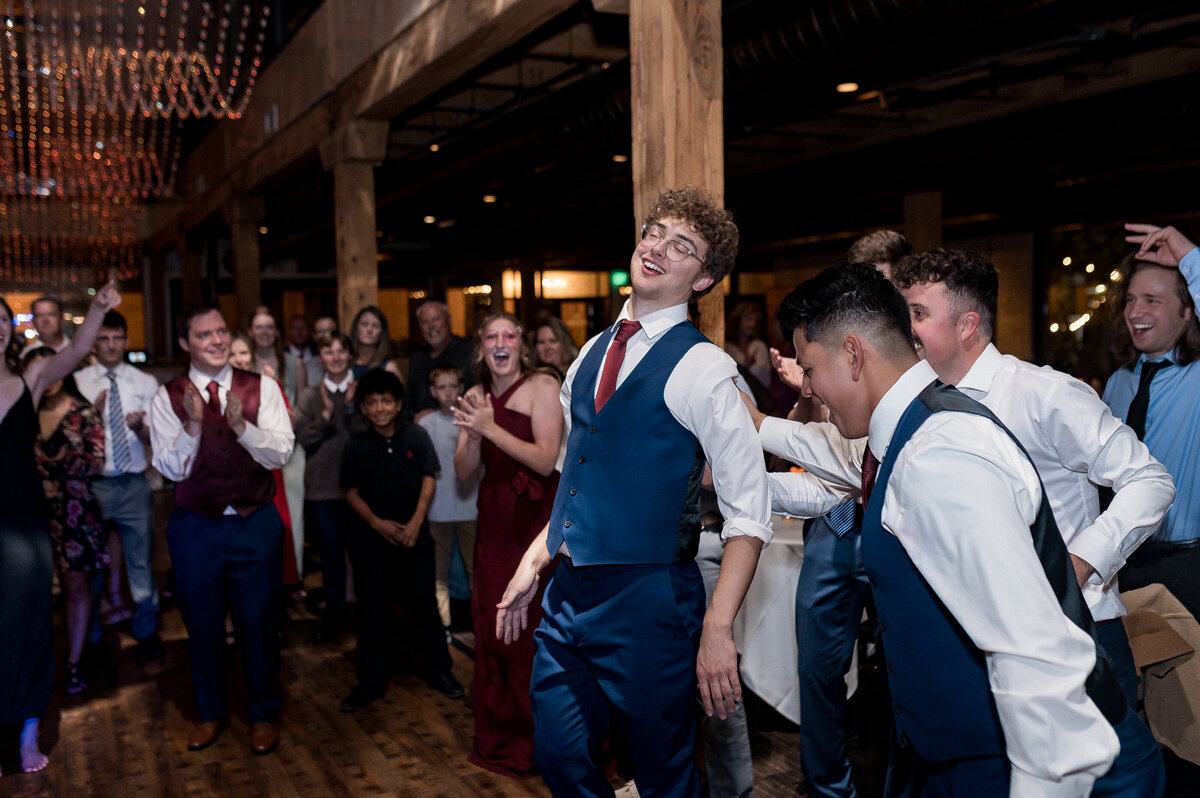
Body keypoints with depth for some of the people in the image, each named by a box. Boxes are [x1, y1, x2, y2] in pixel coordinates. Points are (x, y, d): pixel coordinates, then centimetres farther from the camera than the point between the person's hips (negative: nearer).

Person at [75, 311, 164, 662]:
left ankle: (146, 629, 27)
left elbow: (152, 438, 3)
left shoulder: (145, 383, 5)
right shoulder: (78, 382, 1)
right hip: (91, 483, -1)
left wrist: (140, 428, -20)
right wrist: (93, 413, -17)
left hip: (134, 484, 1)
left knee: (141, 559, 9)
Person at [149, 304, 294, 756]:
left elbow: (280, 454, -10)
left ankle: (263, 714, 29)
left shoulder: (262, 388, -3)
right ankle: (211, 712, 36)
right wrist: (193, 424, -23)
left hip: (256, 524, -1)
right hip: (195, 527, 1)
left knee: (259, 621, 8)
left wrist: (241, 426, -27)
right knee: (202, 623, 14)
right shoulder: (167, 397, -2)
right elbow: (171, 468, -7)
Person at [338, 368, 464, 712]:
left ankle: (440, 671, 21)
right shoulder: (356, 446, -1)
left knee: (425, 605, 7)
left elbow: (428, 480, -1)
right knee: (372, 610, 7)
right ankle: (371, 681, 19)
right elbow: (351, 491, 1)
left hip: (415, 538, 0)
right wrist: (377, 523, -11)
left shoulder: (416, 436, -1)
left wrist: (416, 522, -11)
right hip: (372, 541, 0)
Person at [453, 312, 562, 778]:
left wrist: (491, 428, -19)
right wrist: (473, 431, -13)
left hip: (537, 519, -5)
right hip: (493, 521, 6)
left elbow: (545, 460, -15)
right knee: (491, 628, 9)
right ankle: (499, 739, 25)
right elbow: (463, 470, 5)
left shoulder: (543, 388, -6)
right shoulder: (476, 397, 11)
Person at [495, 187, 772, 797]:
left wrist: (717, 629, -22)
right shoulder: (592, 354, 10)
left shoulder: (701, 368, -12)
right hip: (567, 595, 6)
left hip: (648, 602, -6)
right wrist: (532, 564, 13)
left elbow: (749, 510, -16)